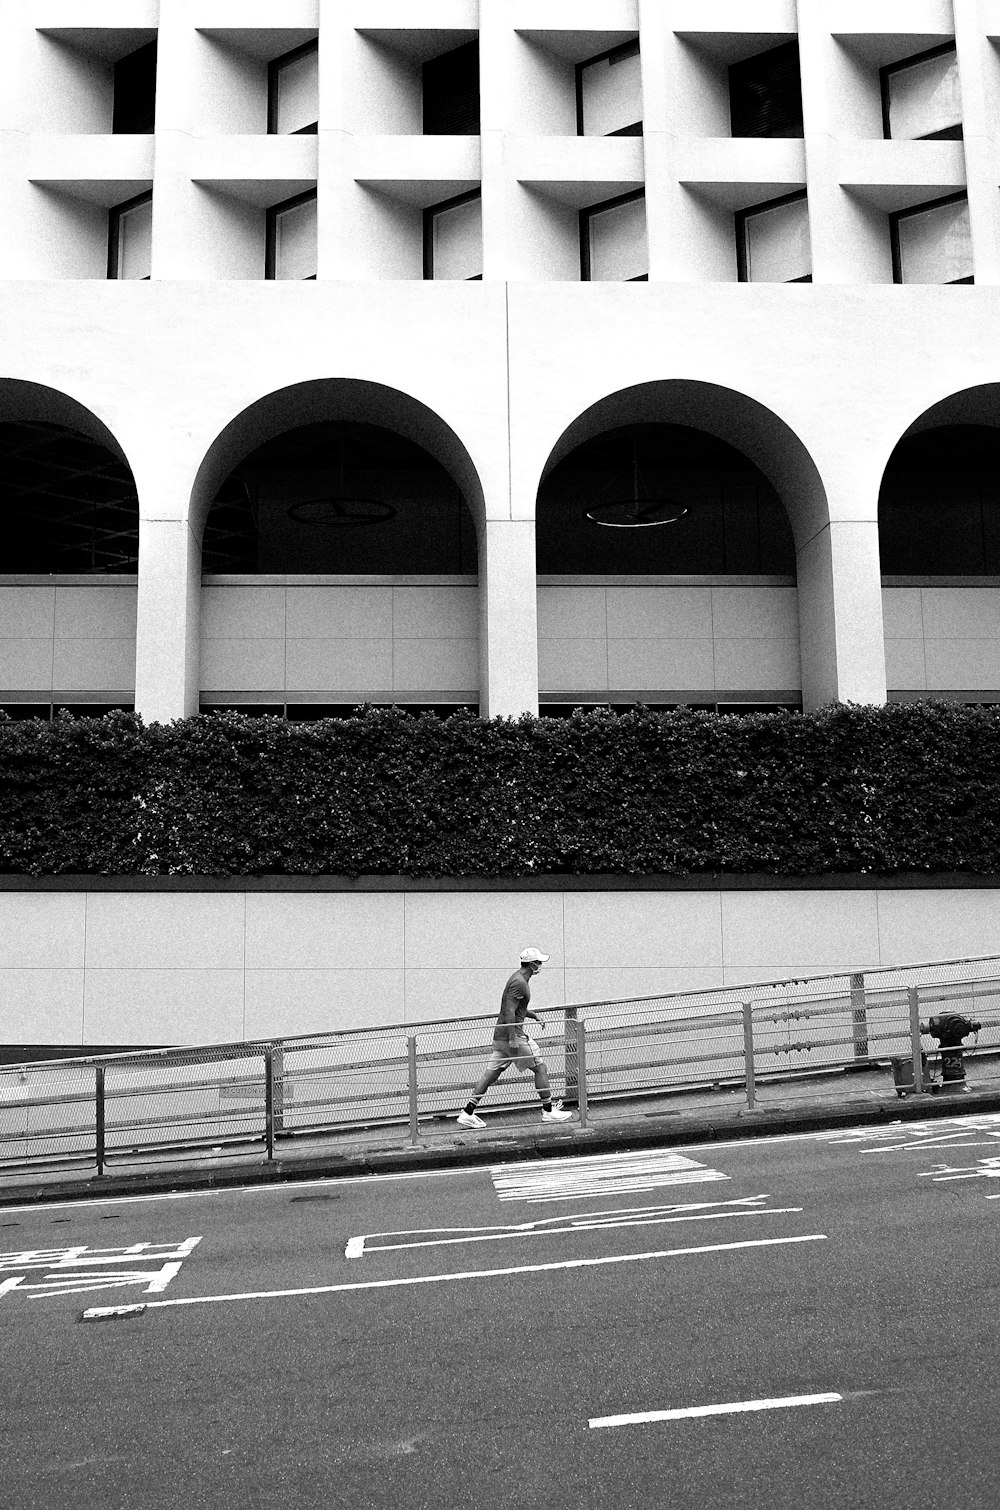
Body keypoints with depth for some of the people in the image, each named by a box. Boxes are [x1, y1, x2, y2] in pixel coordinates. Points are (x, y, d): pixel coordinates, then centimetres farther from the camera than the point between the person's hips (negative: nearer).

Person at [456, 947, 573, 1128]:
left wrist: (533, 1014, 20)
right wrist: (513, 1039, -24)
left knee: (490, 1074, 6)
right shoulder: (519, 983, -16)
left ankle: (467, 1113, 4)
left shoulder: (519, 978, 16)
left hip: (501, 1036, 10)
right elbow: (509, 1011, -22)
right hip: (512, 1034, -10)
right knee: (540, 1069, 1)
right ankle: (548, 1111, 10)